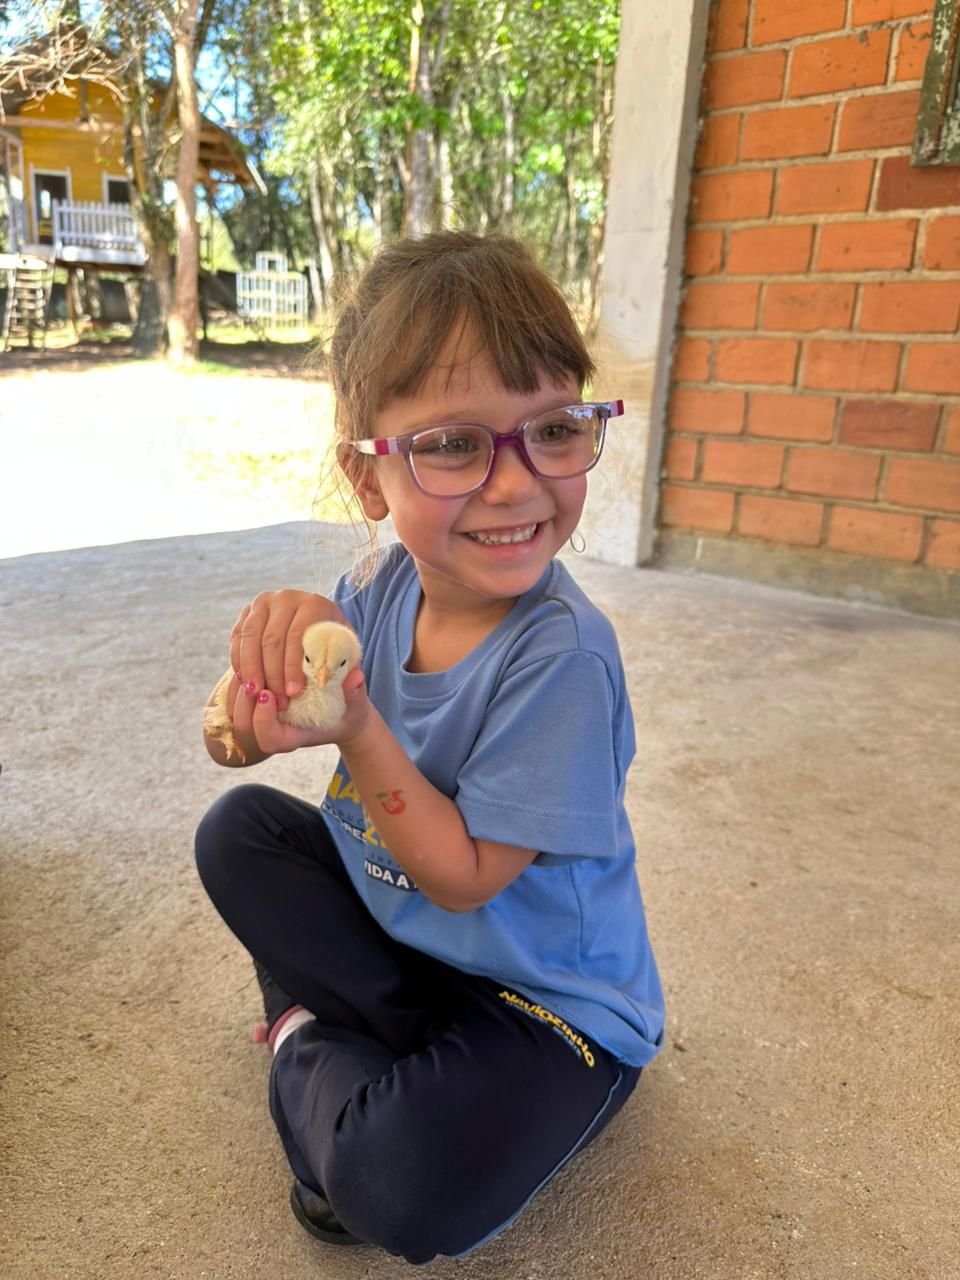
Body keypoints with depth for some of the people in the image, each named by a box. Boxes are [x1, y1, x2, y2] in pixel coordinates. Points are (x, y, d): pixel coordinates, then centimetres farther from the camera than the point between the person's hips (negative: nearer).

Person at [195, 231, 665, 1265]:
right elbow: (234, 742, -5)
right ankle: (400, 1058, 0)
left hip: (552, 995, -5)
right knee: (237, 832, -1)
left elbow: (463, 877, -23)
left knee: (404, 1190, -26)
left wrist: (355, 732, -35)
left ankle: (315, 1043, 7)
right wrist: (282, 636, -27)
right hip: (399, 926, 6)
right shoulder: (381, 588, -12)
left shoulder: (561, 653, -31)